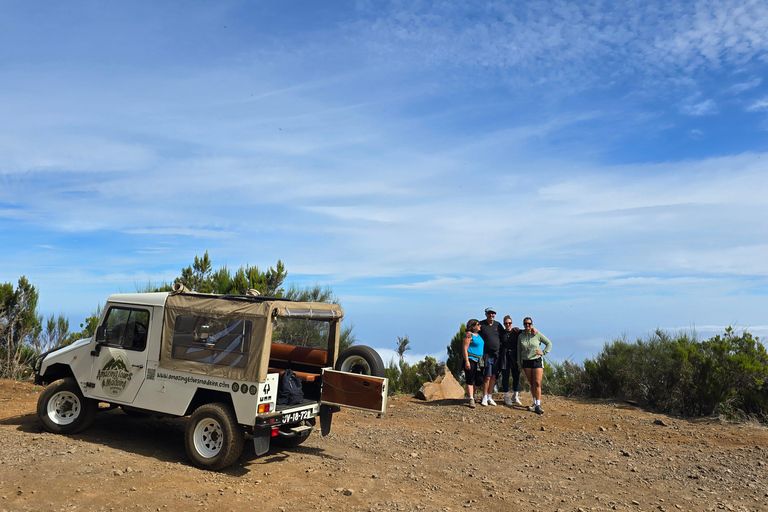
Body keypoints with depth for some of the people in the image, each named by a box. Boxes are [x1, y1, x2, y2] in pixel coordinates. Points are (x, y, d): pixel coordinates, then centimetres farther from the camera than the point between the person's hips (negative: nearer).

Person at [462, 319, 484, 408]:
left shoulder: (478, 335, 17)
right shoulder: (468, 334, -7)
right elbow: (465, 348, -12)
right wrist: (466, 361, -18)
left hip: (479, 361, 8)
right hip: (471, 360, -8)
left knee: (479, 380, 5)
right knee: (470, 380, -3)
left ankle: (471, 391, 30)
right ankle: (471, 399, 0)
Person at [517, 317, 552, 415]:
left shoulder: (537, 335, -1)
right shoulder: (520, 336, 7)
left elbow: (549, 344, 8)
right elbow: (519, 351, 12)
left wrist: (543, 352, -5)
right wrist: (519, 363, 9)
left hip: (537, 361, -3)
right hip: (526, 362, 3)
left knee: (537, 383, -11)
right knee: (532, 384, 6)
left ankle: (538, 405, -11)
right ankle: (535, 403, 15)